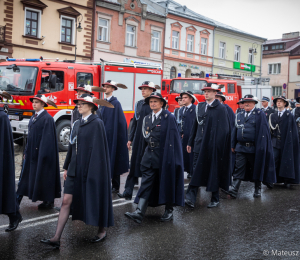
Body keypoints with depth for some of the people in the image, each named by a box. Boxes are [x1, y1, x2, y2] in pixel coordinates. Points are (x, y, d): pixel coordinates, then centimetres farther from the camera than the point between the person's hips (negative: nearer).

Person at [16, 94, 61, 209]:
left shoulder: (47, 119, -13)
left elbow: (47, 137, -16)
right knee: (27, 173, 8)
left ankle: (49, 201, 13)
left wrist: (43, 155, -19)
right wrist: (26, 152, 14)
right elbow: (30, 136, 17)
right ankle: (18, 199, 14)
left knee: (43, 174, 0)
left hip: (41, 152, -8)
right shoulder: (33, 118, 12)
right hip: (32, 152, 8)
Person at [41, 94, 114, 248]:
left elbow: (97, 148, -14)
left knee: (94, 200, 6)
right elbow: (72, 147, 17)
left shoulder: (97, 123, -10)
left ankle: (102, 231, 27)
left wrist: (93, 171, -17)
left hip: (90, 168, -7)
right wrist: (66, 167, 16)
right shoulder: (77, 124, 13)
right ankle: (57, 238, 4)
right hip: (75, 169, 7)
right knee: (66, 201, 2)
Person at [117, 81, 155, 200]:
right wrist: (130, 139, 12)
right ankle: (128, 192, 8)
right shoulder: (139, 103, 12)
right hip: (138, 139, 5)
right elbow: (134, 122, 14)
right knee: (134, 165, 5)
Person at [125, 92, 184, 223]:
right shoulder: (147, 118, 12)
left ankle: (169, 210, 22)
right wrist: (148, 149, 12)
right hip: (150, 156, 5)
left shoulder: (169, 117, -7)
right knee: (146, 183, -1)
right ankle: (139, 213, -6)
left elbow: (173, 139, -10)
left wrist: (170, 157, -13)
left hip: (165, 156, -5)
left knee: (167, 182, 6)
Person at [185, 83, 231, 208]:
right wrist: (190, 143, 12)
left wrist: (218, 145, -13)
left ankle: (215, 199, 20)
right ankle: (191, 199, -4)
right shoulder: (199, 107, 11)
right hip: (199, 145, 4)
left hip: (213, 146, -4)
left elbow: (223, 130, -9)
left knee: (214, 173, 6)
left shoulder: (221, 109, -5)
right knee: (197, 171, 0)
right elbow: (195, 126, 13)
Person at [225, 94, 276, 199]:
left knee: (256, 169, 10)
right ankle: (234, 190, -6)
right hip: (240, 147, 4)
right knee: (238, 169, -2)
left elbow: (263, 131, -8)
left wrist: (261, 147, -13)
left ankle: (257, 189, 24)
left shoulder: (259, 114, -3)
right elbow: (235, 130, 14)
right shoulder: (239, 115, 12)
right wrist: (233, 145, 11)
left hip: (254, 149, -3)